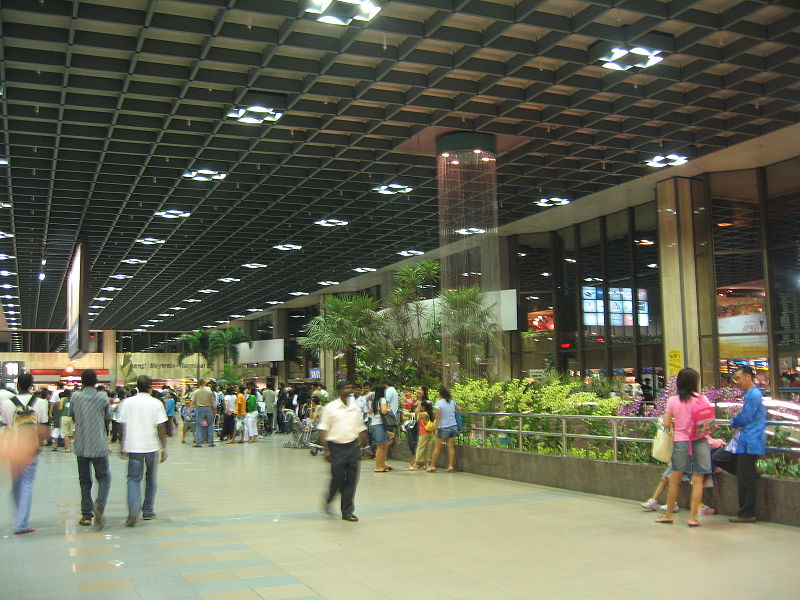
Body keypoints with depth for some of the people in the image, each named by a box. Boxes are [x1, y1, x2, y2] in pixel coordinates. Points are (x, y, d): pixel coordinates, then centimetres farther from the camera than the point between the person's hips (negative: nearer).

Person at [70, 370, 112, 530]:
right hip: (99, 447, -2)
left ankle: (86, 515, 12)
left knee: (84, 481, 12)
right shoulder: (103, 397, -4)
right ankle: (99, 504, -16)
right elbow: (108, 419, 3)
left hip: (81, 446, 2)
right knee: (104, 478, 9)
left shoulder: (76, 396, 0)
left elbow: (72, 417, 12)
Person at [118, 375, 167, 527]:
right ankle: (148, 511, 22)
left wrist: (122, 446, 12)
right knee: (151, 480, 15)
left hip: (133, 446, 0)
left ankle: (133, 510, -19)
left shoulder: (128, 403, 0)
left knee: (133, 479, 2)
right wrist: (164, 448, 1)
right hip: (152, 446, 0)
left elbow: (123, 426, 2)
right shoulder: (156, 404, -4)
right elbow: (161, 428, -5)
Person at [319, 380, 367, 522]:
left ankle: (348, 511, 13)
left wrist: (361, 446, 13)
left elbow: (361, 429, 18)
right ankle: (328, 501, 26)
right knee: (337, 478, -3)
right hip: (336, 446, -4)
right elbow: (323, 430, -6)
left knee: (351, 480, 3)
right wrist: (326, 449, -11)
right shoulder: (330, 407, -4)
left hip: (352, 446, 4)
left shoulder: (355, 408, 11)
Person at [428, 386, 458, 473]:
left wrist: (437, 429, -13)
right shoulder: (452, 402, 5)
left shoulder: (439, 403, -11)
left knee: (437, 447, 3)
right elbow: (458, 409, 21)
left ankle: (432, 466, 7)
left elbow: (438, 417, -15)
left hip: (444, 428, -5)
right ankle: (451, 466, 2)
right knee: (451, 447, 5)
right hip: (454, 426, 5)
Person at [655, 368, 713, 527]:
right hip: (700, 442, 0)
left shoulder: (672, 401, -3)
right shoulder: (702, 399, -3)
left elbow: (666, 424, -2)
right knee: (697, 480, 4)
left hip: (680, 441, 1)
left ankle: (669, 514, 20)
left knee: (675, 479, 12)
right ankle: (693, 517, 4)